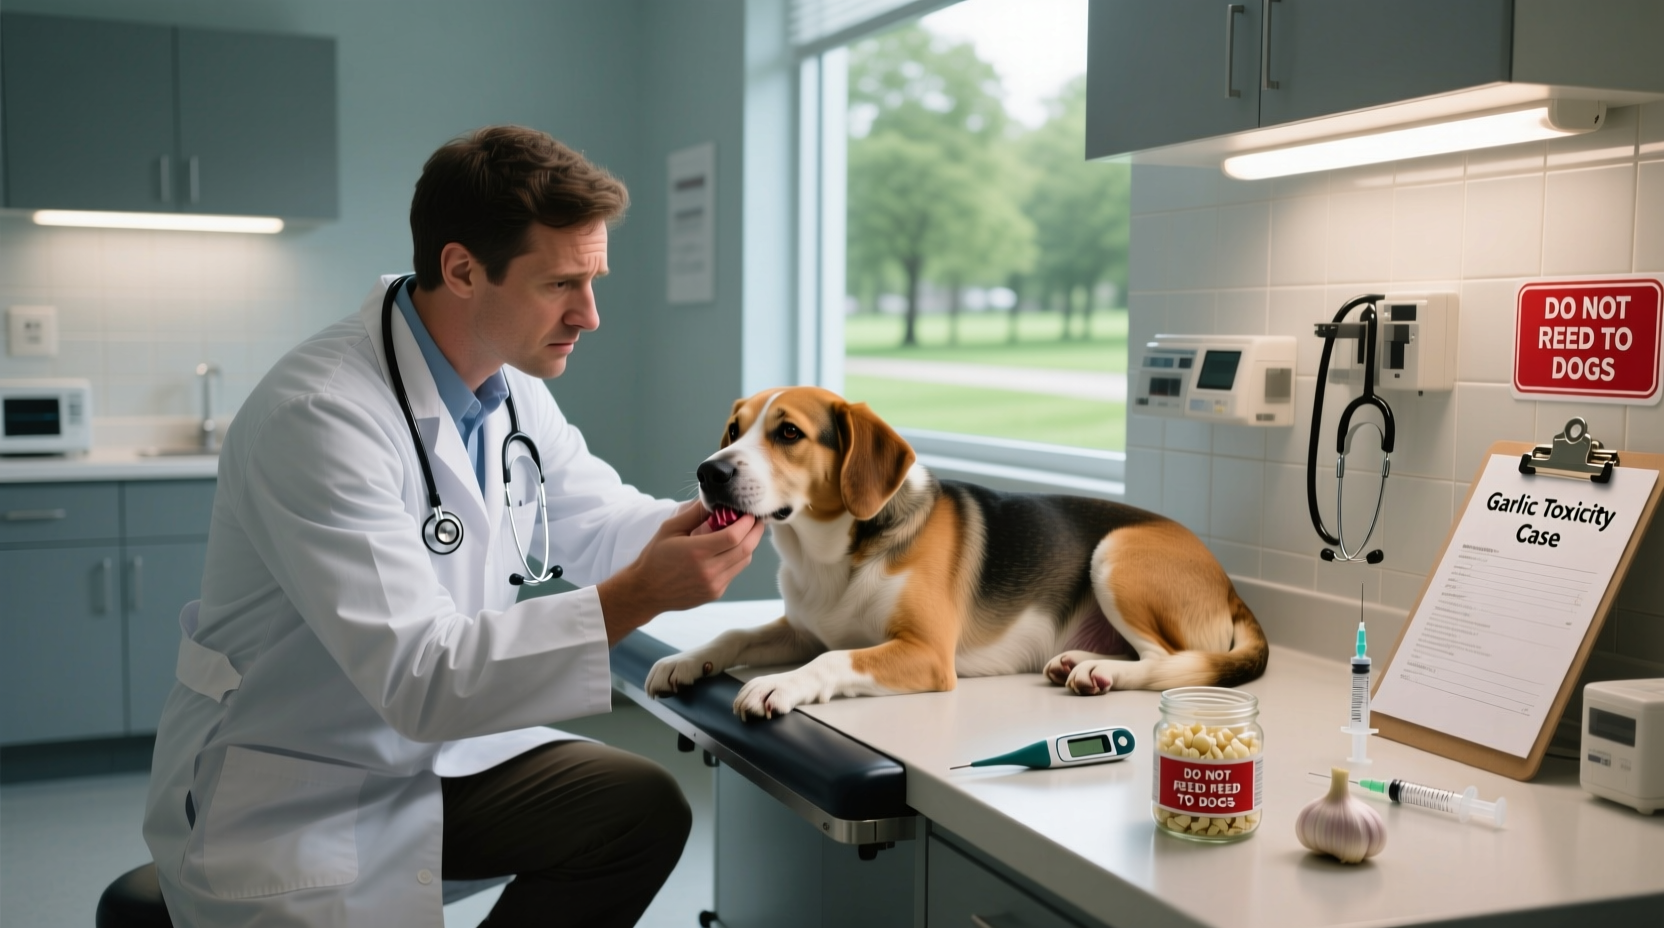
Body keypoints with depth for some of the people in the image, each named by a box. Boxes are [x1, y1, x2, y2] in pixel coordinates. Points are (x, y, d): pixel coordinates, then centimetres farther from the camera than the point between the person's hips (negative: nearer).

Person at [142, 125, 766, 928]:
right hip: (290, 802, -8)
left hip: (435, 754, 8)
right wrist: (640, 594, -37)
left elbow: (601, 525, 9)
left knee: (644, 809, -3)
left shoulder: (511, 386, -1)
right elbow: (417, 678, -32)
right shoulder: (322, 415, -28)